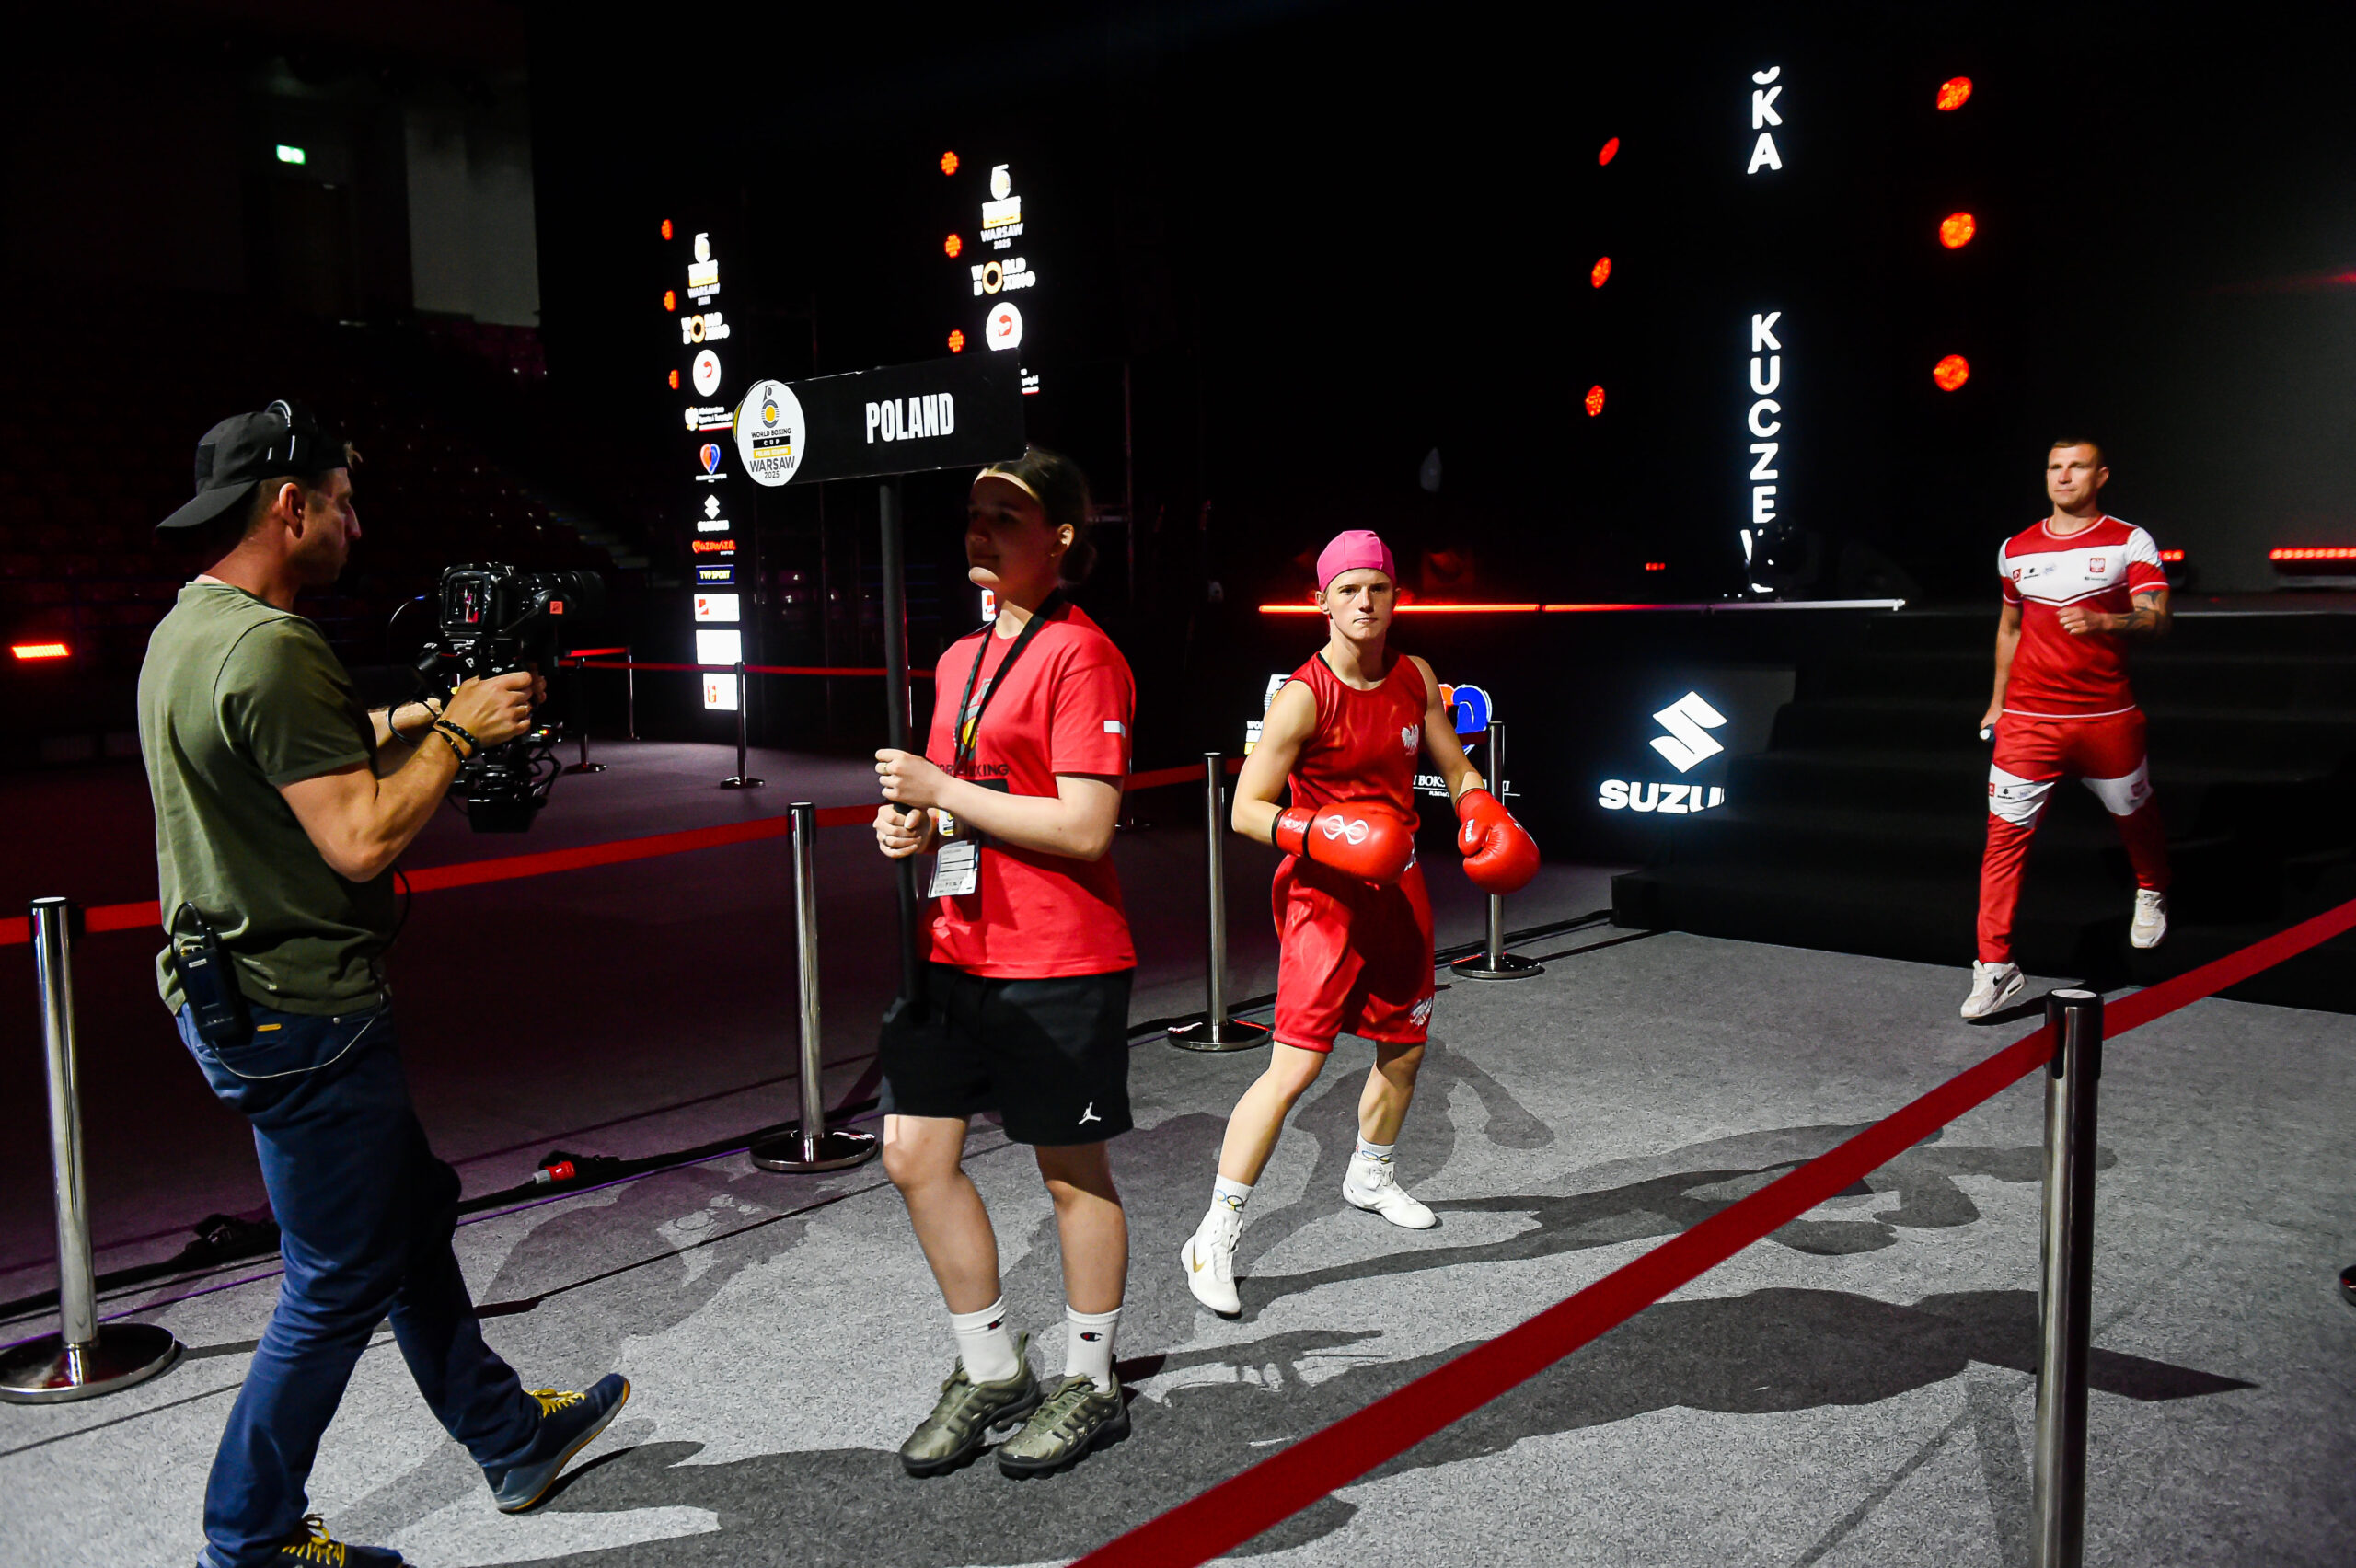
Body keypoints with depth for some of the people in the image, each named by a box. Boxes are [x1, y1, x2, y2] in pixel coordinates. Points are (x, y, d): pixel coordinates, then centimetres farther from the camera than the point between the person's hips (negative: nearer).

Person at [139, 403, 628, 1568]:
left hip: (234, 991, 11)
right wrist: (456, 731, -14)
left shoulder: (186, 630, 10)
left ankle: (510, 1437, 35)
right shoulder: (270, 649, -23)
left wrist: (414, 719, 11)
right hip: (300, 1014, -11)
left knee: (410, 1210, 20)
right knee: (341, 1282, 4)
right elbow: (363, 840, -26)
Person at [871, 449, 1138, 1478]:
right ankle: (991, 1372, 27)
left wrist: (942, 791, -17)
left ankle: (1088, 1387, 26)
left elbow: (1084, 826, -21)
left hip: (1059, 966, -8)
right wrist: (917, 827, 4)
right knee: (915, 1155, 9)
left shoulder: (1081, 655, -13)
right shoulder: (960, 659, 14)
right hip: (961, 954, 8)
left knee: (1073, 1173, 6)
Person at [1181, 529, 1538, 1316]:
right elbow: (1247, 810, -17)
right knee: (1295, 1067, -14)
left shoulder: (1414, 678, 3)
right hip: (1323, 894, -7)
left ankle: (1370, 1176, 46)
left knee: (1404, 1046, 19)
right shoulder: (1303, 697, -17)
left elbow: (1454, 766, 15)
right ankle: (1214, 1237, -6)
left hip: (1397, 885, 7)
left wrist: (1484, 814, -4)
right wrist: (1323, 835, -31)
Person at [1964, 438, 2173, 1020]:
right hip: (2028, 719, 2)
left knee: (2135, 814, 17)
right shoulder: (2016, 550, 10)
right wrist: (1998, 702, 23)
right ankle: (1995, 966, -7)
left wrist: (2102, 622, -31)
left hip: (2107, 717, -1)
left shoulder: (2129, 542, -1)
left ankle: (2151, 894, 51)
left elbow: (2156, 619, -11)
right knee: (2005, 834, -8)